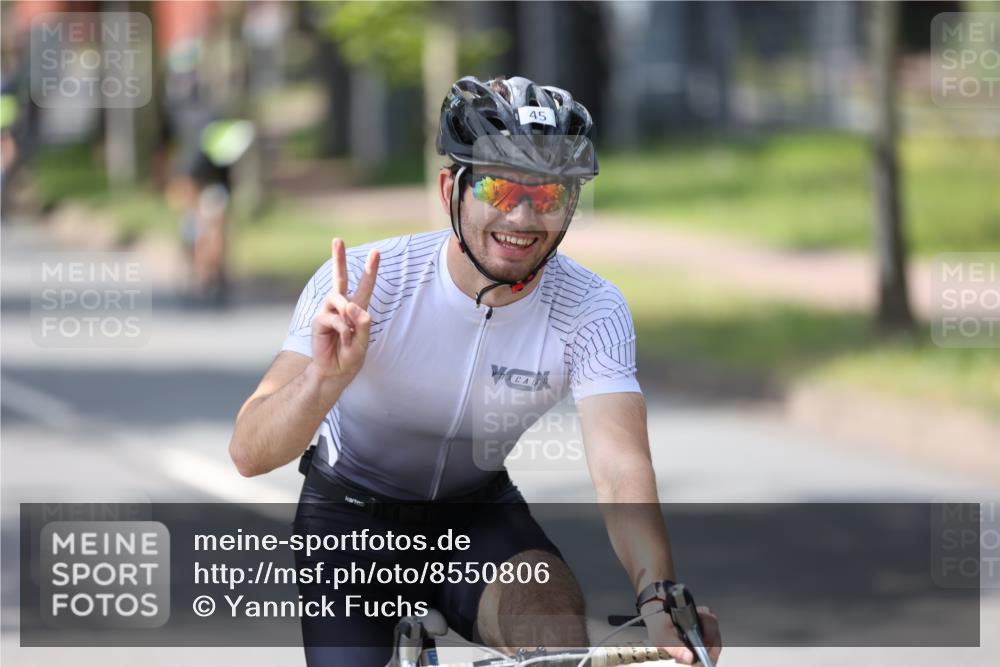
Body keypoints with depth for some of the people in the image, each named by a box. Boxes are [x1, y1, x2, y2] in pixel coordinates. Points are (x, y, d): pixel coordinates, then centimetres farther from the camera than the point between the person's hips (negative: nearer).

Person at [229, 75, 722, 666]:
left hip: (478, 515, 1)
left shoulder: (592, 311, -21)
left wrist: (659, 597, -52)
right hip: (354, 516, -1)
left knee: (552, 605, -29)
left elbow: (621, 468, -32)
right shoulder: (361, 284, -26)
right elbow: (250, 453, -31)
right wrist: (325, 379, -53)